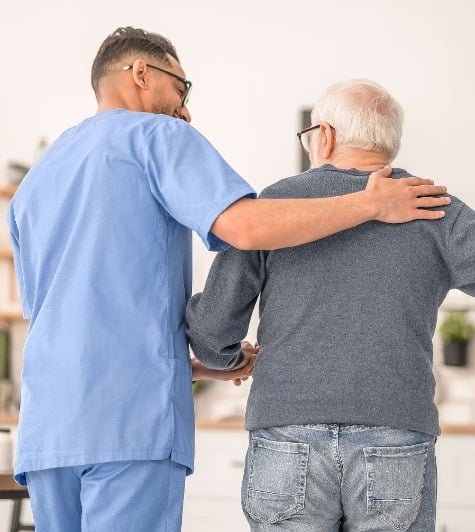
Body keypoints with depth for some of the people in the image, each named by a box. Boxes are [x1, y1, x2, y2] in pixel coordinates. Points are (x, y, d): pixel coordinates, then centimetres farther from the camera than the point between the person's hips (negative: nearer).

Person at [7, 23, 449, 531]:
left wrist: (199, 367, 27)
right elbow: (246, 226, -14)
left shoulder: (32, 187, 27)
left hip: (45, 428, 7)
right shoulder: (157, 135, 5)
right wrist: (371, 204, -2)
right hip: (132, 417, -7)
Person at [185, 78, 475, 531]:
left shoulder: (271, 208, 6)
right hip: (394, 455, 0)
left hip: (291, 448, 0)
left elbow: (212, 331, 6)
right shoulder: (433, 211, 5)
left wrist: (226, 359, 28)